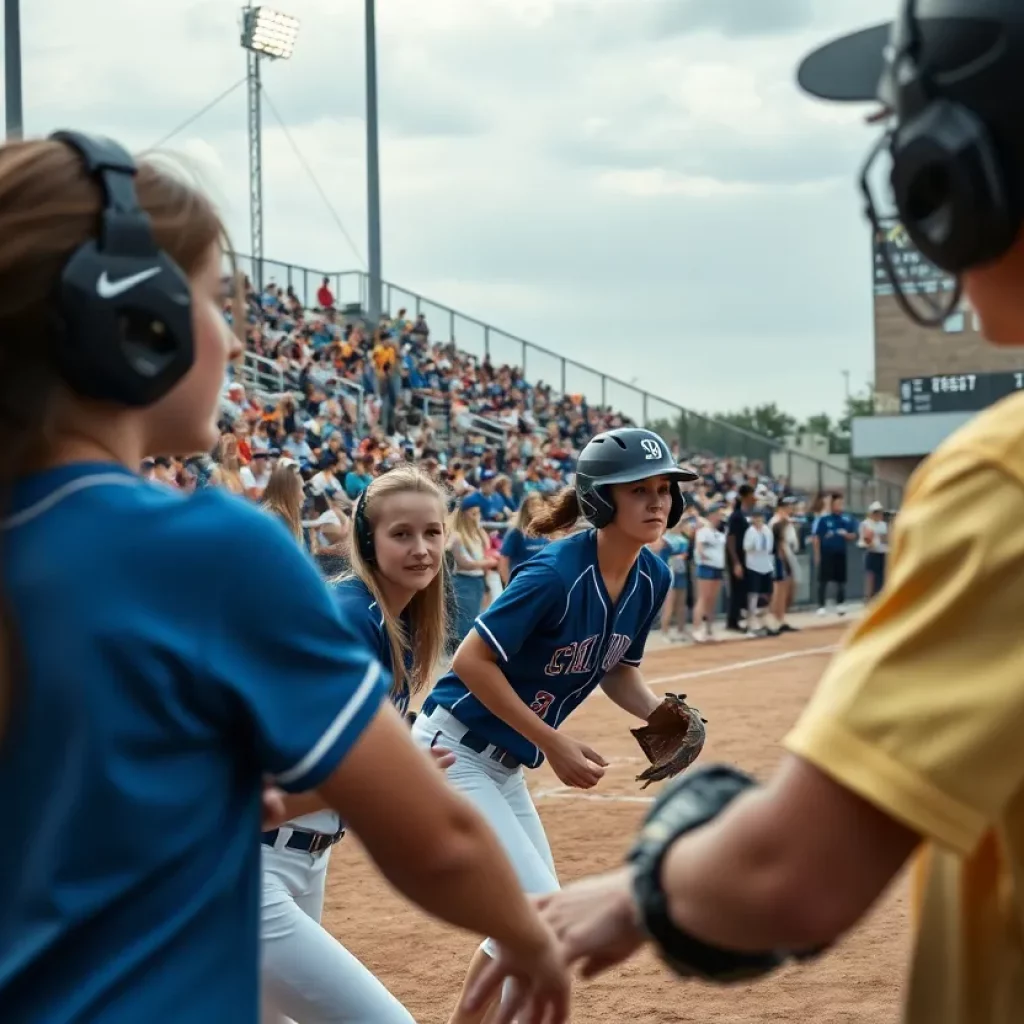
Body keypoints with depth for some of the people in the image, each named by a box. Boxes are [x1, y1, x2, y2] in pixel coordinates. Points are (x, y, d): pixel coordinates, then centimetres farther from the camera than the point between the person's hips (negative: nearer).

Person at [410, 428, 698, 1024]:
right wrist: (553, 743, -24)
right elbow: (472, 661, -24)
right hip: (452, 752, -9)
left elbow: (619, 669, 11)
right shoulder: (555, 574, -26)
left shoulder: (653, 579, -3)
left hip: (506, 767, 9)